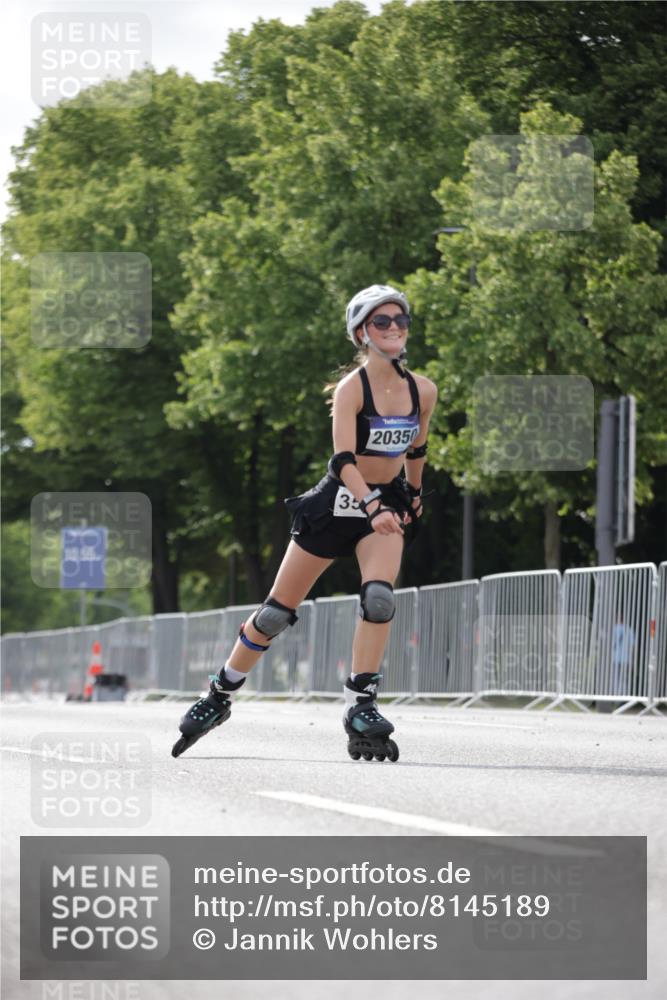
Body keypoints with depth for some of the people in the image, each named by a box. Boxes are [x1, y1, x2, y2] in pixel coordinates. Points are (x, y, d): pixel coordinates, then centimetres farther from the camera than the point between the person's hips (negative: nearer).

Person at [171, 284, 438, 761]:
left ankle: (361, 707, -18)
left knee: (379, 597, -24)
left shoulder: (423, 391, -4)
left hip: (388, 503, 3)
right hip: (338, 503, -3)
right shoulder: (352, 388, -19)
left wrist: (414, 495, 26)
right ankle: (220, 696, 22)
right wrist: (372, 507, -44)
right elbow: (344, 459, -30)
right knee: (278, 610, 4)